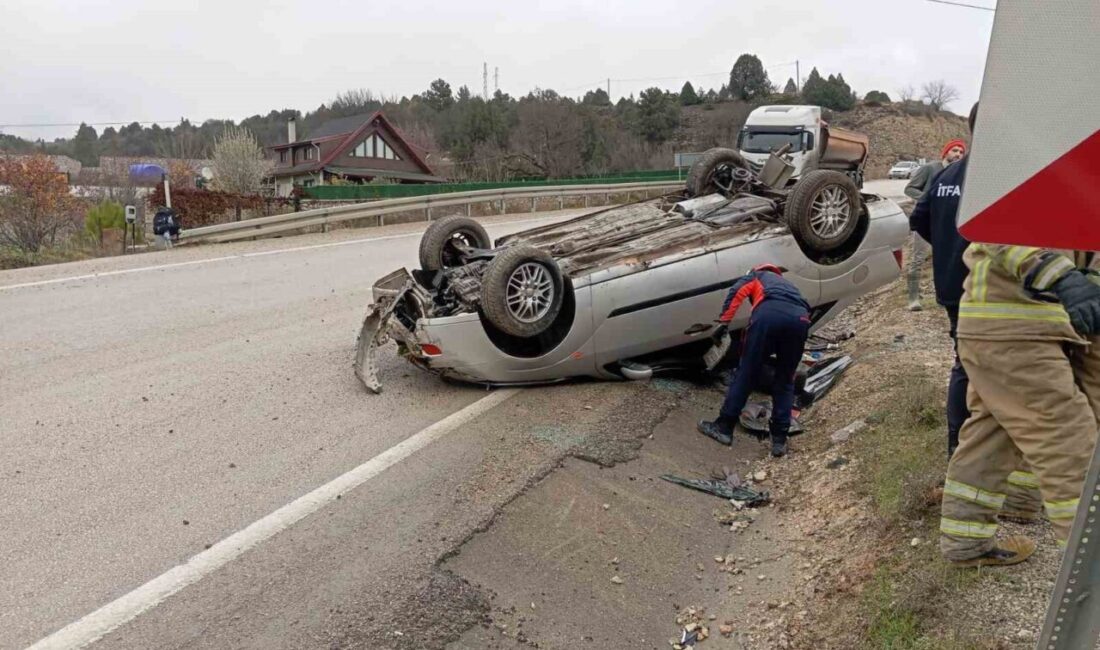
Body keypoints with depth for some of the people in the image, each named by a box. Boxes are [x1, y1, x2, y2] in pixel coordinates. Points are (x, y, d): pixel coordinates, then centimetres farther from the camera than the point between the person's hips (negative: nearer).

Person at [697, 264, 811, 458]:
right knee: (785, 382, 16)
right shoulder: (788, 285, 47)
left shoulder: (756, 276, 35)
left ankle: (724, 427, 12)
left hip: (768, 313, -4)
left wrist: (724, 322, 4)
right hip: (800, 318, 4)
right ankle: (779, 439, 13)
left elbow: (736, 292, 11)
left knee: (745, 373, 5)